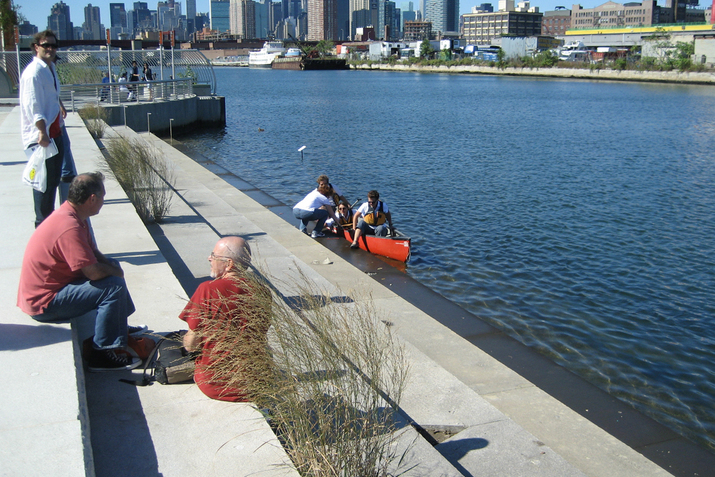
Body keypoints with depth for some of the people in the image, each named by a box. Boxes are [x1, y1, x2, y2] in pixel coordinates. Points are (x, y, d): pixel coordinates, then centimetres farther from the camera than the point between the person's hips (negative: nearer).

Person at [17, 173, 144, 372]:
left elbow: (94, 253, 13)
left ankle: (119, 327, 30)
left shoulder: (69, 215, 5)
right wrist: (115, 272, -9)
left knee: (113, 267, 18)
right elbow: (93, 271, -29)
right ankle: (101, 353, -14)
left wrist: (113, 268, -5)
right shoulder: (69, 227, -28)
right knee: (114, 286, -22)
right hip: (43, 303, -11)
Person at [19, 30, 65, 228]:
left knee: (54, 177, 17)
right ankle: (43, 223, 7)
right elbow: (33, 106, -23)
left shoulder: (50, 68, 14)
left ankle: (49, 218, 30)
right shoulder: (34, 72, -16)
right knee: (44, 180, -3)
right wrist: (42, 132, -28)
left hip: (53, 131, 10)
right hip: (40, 135, -10)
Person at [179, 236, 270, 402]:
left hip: (212, 385, -2)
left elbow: (191, 345, -14)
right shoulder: (262, 293, -10)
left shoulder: (208, 290, -20)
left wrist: (187, 338, 9)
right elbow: (259, 340, 5)